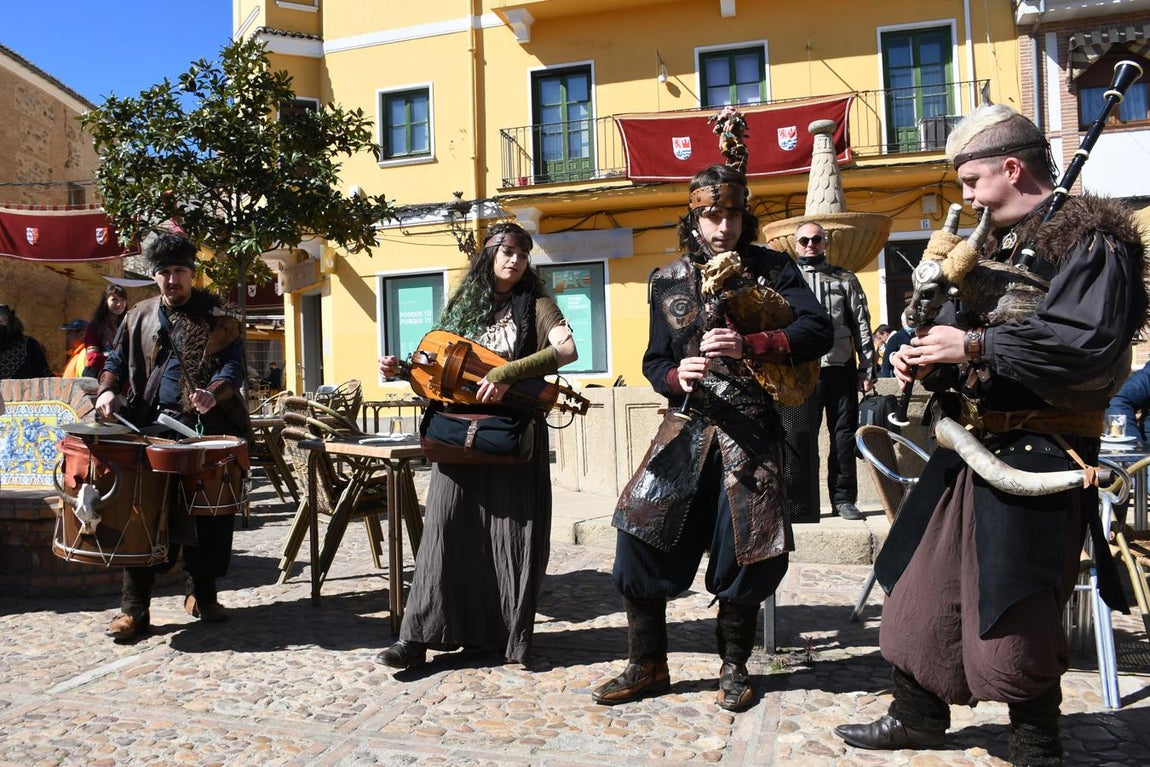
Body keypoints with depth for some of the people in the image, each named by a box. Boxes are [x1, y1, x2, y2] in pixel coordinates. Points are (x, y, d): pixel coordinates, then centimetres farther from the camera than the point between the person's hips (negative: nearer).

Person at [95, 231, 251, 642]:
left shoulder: (216, 317, 3)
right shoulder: (139, 317, 14)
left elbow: (233, 364, -7)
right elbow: (117, 360, 18)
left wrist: (214, 392, -27)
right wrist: (107, 389, -3)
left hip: (209, 427, -2)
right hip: (154, 426, 2)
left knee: (212, 515, 4)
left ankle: (202, 593, 22)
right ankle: (134, 607, 4)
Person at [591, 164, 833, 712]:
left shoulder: (772, 269, 4)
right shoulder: (669, 282, 10)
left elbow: (820, 331, -9)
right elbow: (654, 360, 11)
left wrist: (748, 345, -24)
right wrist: (677, 376, -13)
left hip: (752, 430, -2)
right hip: (687, 426, 2)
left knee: (747, 551, -1)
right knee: (639, 531, -6)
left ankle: (733, 667, 24)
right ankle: (647, 667, 13)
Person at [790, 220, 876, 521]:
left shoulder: (845, 279, 14)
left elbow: (862, 325, 11)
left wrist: (867, 368, 3)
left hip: (841, 367, 2)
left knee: (843, 433, 4)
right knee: (800, 434, -2)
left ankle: (844, 498, 12)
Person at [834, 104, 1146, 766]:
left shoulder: (1092, 238, -8)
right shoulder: (994, 245, 17)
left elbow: (1093, 343, -22)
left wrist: (975, 346, -20)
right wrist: (926, 356, 0)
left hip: (1036, 456, -8)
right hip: (970, 447, 9)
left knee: (1015, 617, 0)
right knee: (927, 584, 15)